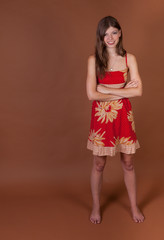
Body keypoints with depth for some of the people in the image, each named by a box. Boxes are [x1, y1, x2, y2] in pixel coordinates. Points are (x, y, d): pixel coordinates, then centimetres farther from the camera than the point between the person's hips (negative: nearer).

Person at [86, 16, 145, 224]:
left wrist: (108, 89, -13)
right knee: (99, 164, 10)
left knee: (128, 163, 12)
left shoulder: (129, 58, 0)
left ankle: (134, 206, 31)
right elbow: (92, 94, -15)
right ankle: (96, 206, 31)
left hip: (123, 115, 1)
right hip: (101, 116, -1)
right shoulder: (93, 60, -5)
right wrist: (122, 90, -12)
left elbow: (138, 91, -9)